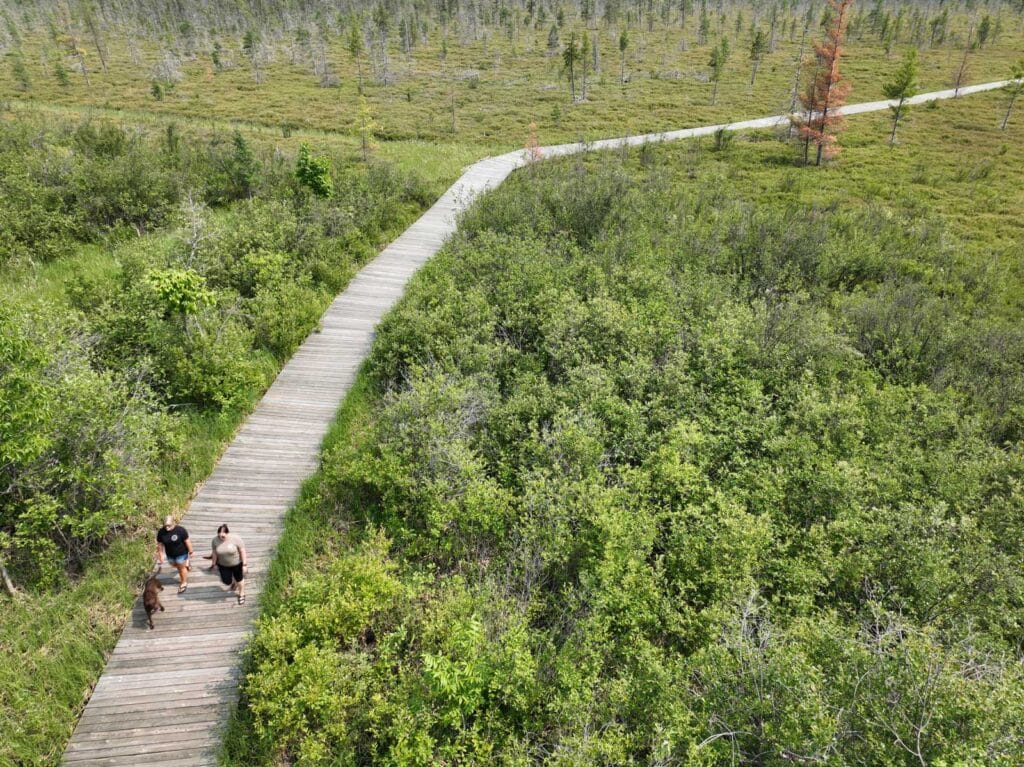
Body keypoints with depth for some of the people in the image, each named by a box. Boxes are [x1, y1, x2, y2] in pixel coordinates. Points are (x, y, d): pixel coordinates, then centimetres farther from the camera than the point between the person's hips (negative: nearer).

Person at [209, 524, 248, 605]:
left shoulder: (235, 539, -25)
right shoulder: (215, 541, -15)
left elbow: (242, 551, -18)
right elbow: (215, 552, -2)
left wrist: (244, 564, -15)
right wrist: (214, 564, 6)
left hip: (237, 563, -3)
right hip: (223, 565, 3)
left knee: (239, 579, 14)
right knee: (227, 582, 6)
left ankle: (241, 594, 37)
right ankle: (234, 581, 40)